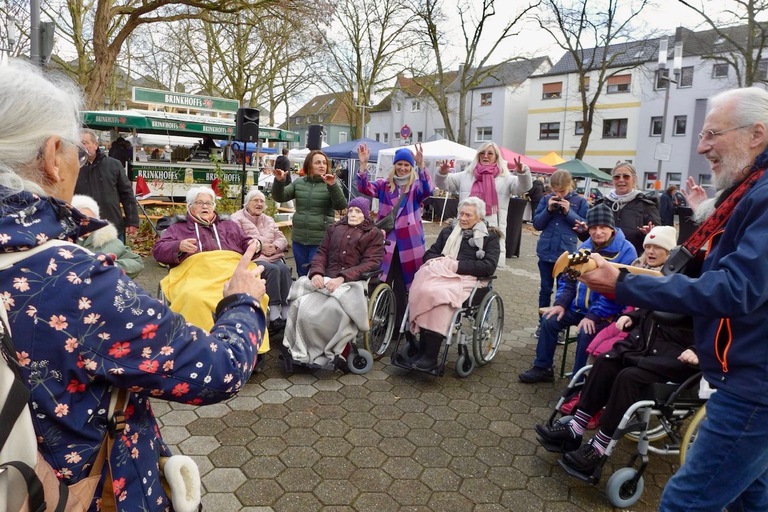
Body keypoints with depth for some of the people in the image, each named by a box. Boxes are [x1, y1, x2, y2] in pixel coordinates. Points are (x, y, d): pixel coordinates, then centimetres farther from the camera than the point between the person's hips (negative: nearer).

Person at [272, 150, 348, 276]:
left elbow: (341, 205, -14)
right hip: (299, 239, 4)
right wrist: (279, 181, -12)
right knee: (302, 277, 16)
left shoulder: (330, 184, -2)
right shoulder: (299, 183, 9)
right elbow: (280, 197, 6)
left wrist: (333, 186, -29)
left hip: (321, 241, -4)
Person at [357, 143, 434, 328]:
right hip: (386, 240, 1)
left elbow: (428, 190, -19)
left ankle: (399, 324, 21)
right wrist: (363, 164, -20)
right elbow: (364, 188, -6)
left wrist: (421, 165, -33)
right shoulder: (384, 184, 8)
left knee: (402, 286, 9)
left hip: (409, 243, -1)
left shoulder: (416, 186, 3)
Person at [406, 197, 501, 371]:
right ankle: (422, 350, -27)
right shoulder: (448, 231, 27)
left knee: (440, 295, -35)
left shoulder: (490, 237, 14)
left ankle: (430, 356, -30)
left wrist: (457, 265, -10)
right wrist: (441, 262, 0)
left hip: (466, 279, -4)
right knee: (424, 290, -32)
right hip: (440, 273, 4)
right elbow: (429, 254, 23)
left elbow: (488, 267, -2)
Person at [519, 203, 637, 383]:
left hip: (604, 312, -6)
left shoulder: (626, 250, -14)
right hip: (577, 306, 6)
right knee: (549, 320, -8)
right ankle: (542, 368, 6)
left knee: (585, 333, -29)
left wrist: (593, 315, -26)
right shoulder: (586, 246, 6)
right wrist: (561, 303, -3)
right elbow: (569, 278, 12)